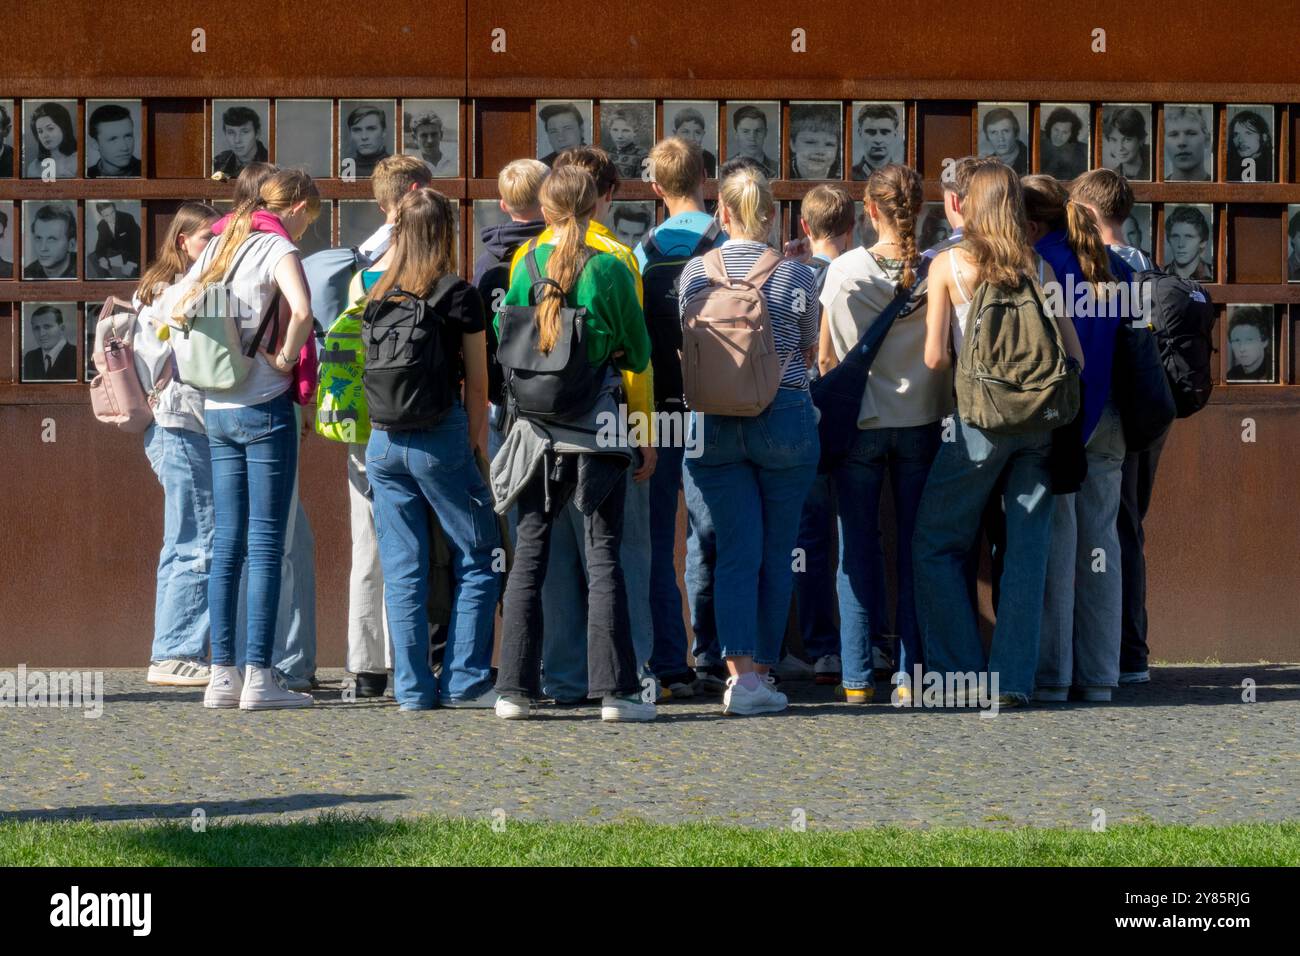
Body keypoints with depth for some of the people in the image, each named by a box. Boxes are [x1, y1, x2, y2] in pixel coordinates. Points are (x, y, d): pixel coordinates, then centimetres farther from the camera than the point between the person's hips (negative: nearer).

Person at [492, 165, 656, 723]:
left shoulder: (528, 265, 0)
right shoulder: (610, 271, -7)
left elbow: (501, 338, 7)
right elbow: (639, 355, 2)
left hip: (536, 431, 2)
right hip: (597, 432, -2)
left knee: (528, 557, 8)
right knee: (603, 559, 1)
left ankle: (514, 688, 6)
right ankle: (615, 690, -3)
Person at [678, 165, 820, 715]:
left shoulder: (695, 273, -1)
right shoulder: (794, 275, -6)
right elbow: (809, 350, 7)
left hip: (716, 424, 1)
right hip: (784, 419, -1)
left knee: (736, 551, 1)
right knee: (776, 554, 8)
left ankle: (740, 673, -12)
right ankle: (762, 670, 11)